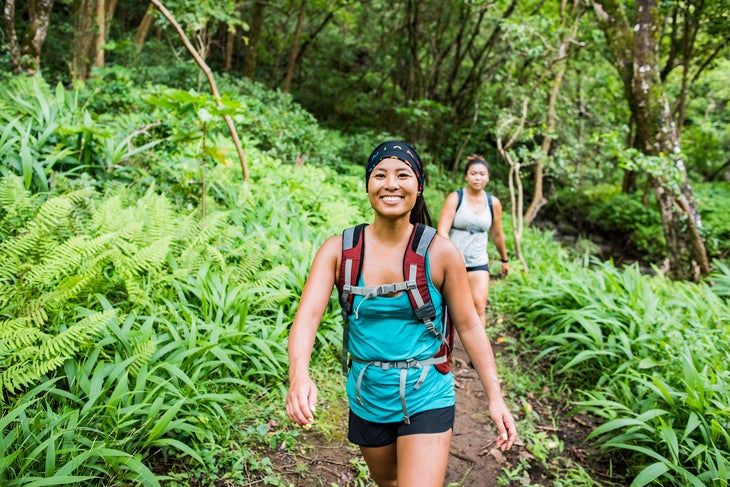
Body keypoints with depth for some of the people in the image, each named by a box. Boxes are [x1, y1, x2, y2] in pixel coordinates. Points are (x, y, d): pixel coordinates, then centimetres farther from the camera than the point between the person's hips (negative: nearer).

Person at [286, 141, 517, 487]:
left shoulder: (440, 252, -12)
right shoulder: (339, 250, -10)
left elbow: (468, 326, -4)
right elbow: (307, 315, -20)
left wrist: (495, 396, -7)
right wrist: (299, 376, -38)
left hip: (426, 398, -2)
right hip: (367, 398, 3)